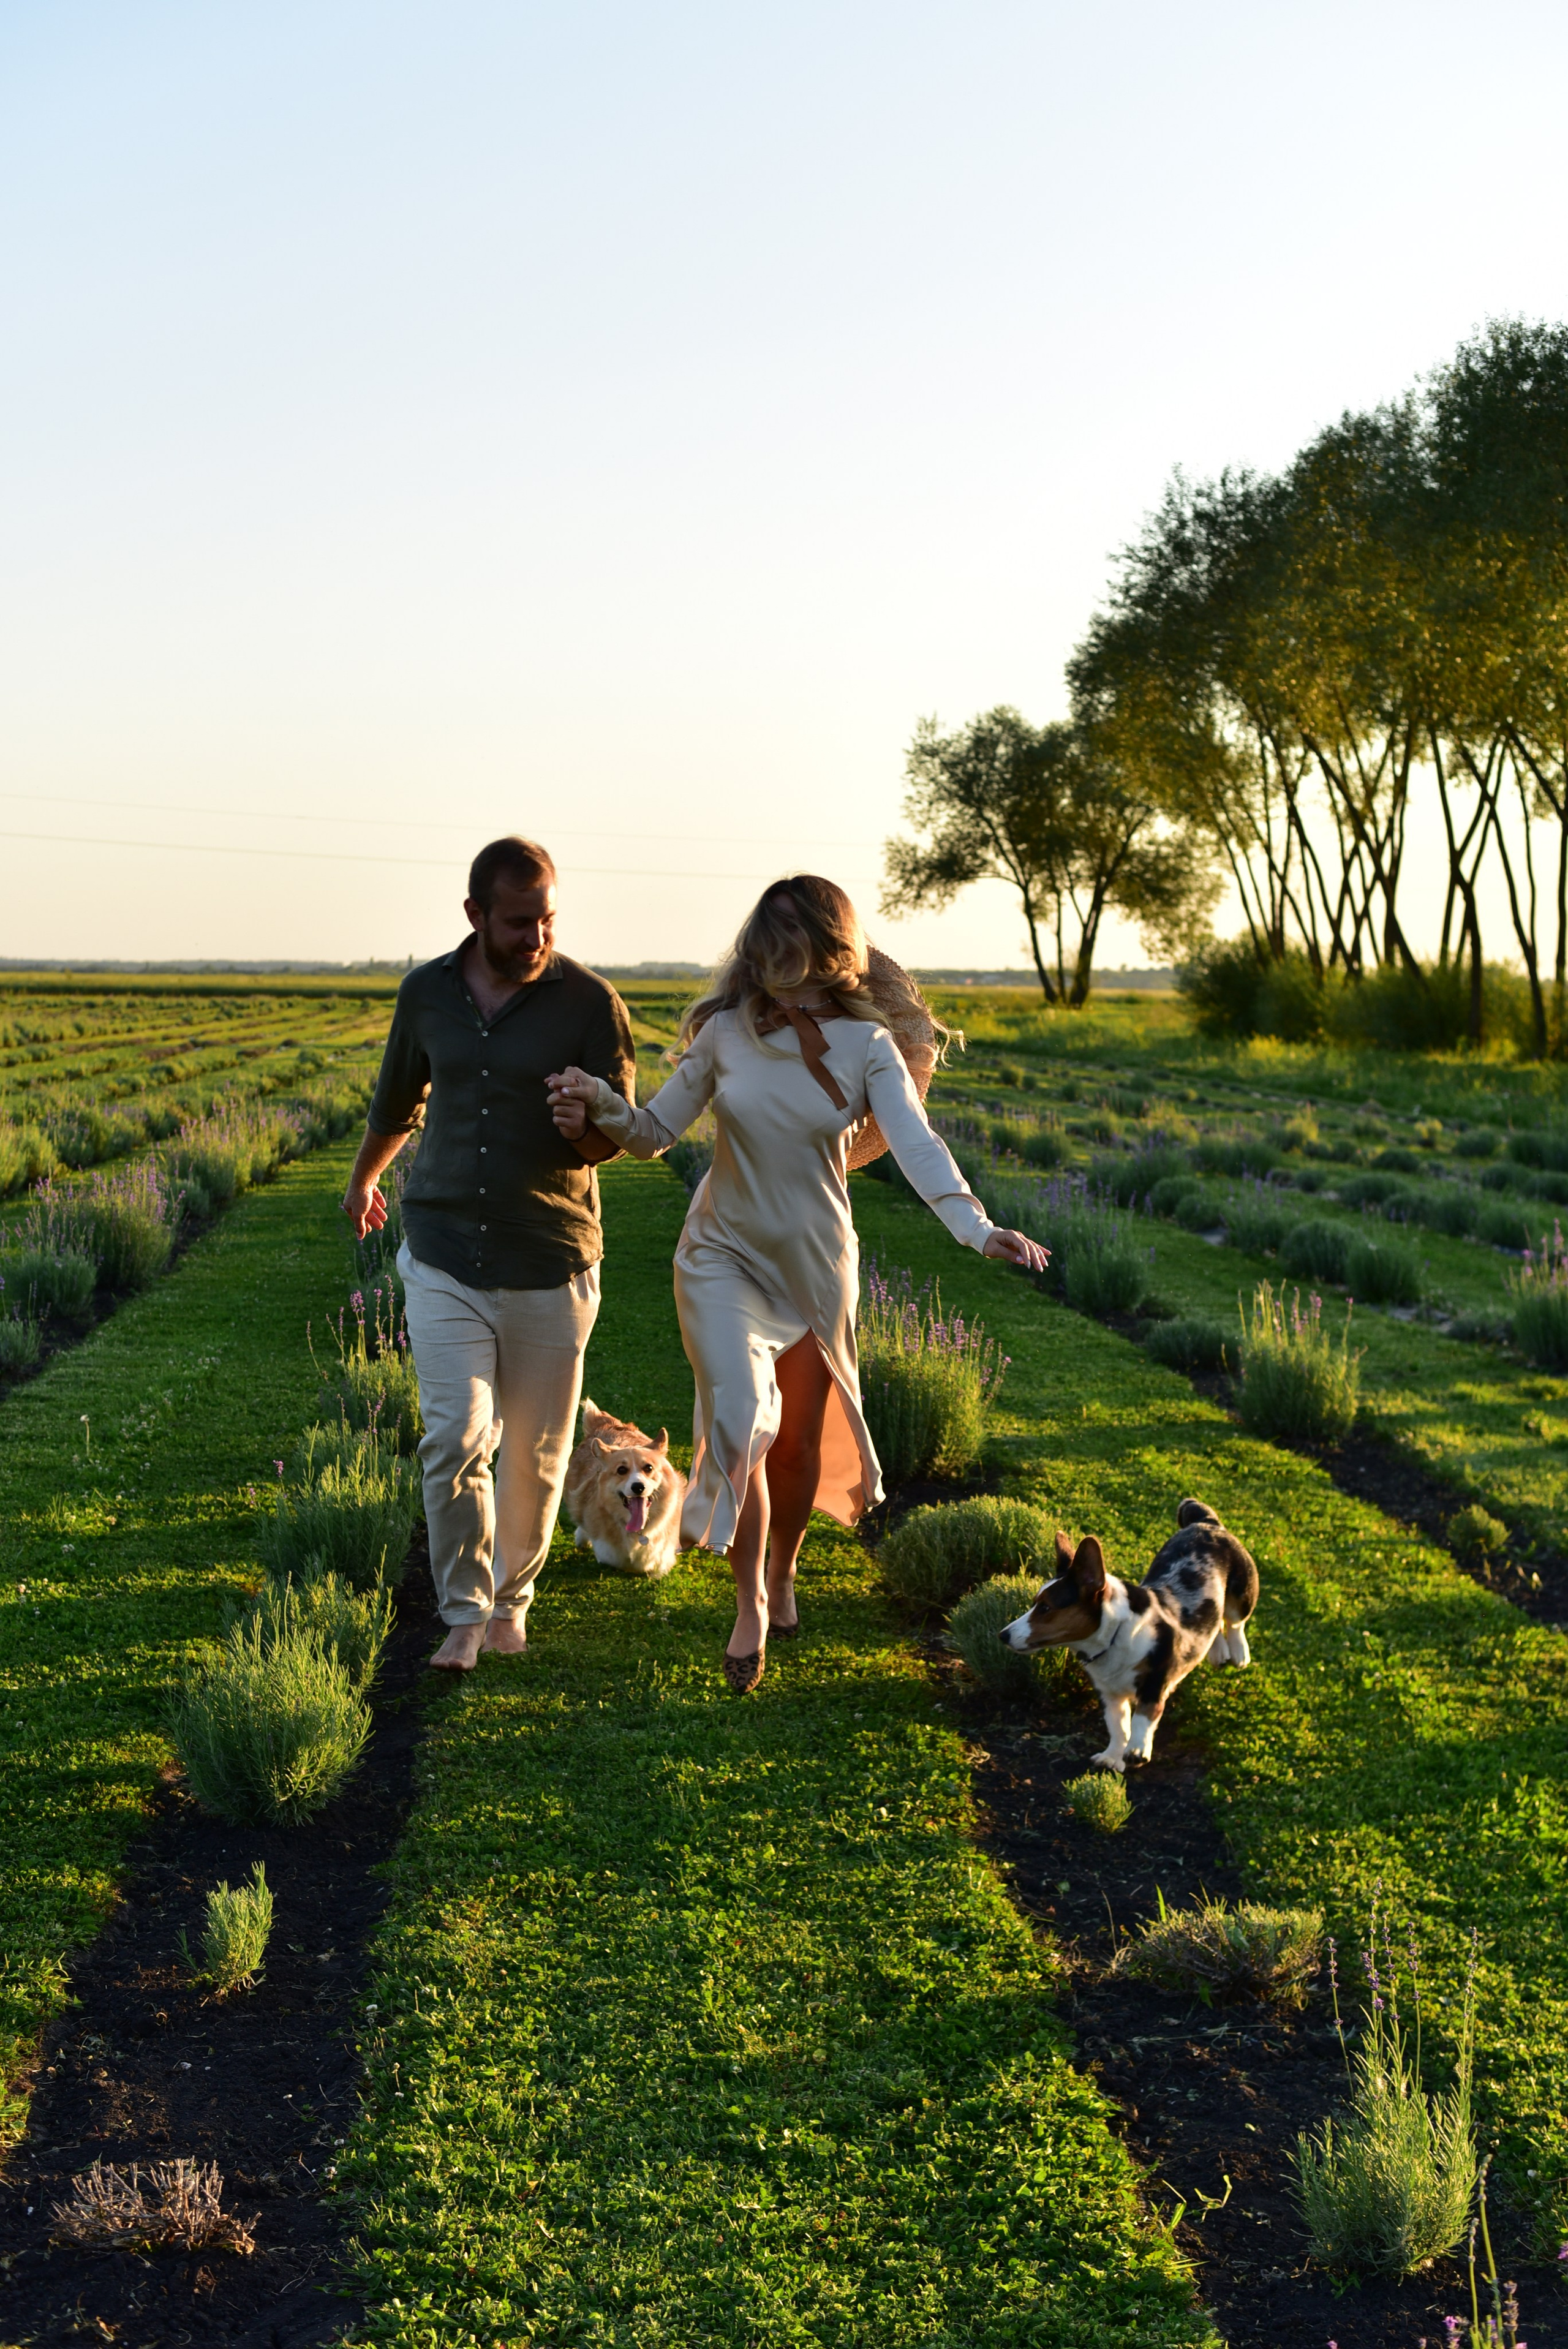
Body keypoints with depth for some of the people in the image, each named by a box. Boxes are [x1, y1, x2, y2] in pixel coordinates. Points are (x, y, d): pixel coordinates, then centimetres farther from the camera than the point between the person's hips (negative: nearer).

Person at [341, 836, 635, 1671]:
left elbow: (616, 1138, -6)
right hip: (444, 1257, 1)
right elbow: (397, 1099, 20)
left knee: (535, 1454, 10)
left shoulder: (590, 1002, -8)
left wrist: (586, 1123, -30)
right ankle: (463, 1613, 5)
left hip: (549, 1267, -1)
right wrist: (362, 1180, 36)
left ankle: (511, 1595, 33)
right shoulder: (426, 992, 0)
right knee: (455, 1437, -11)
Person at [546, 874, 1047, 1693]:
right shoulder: (725, 1032, -8)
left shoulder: (865, 1045, -12)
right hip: (723, 1258, -1)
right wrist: (602, 1103, -22)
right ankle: (748, 1607, -2)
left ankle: (780, 1576, 41)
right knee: (739, 1421, -18)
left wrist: (976, 1226, -41)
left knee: (802, 1439, 13)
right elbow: (654, 1132, -1)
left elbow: (916, 1143, -25)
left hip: (816, 1266, 1)